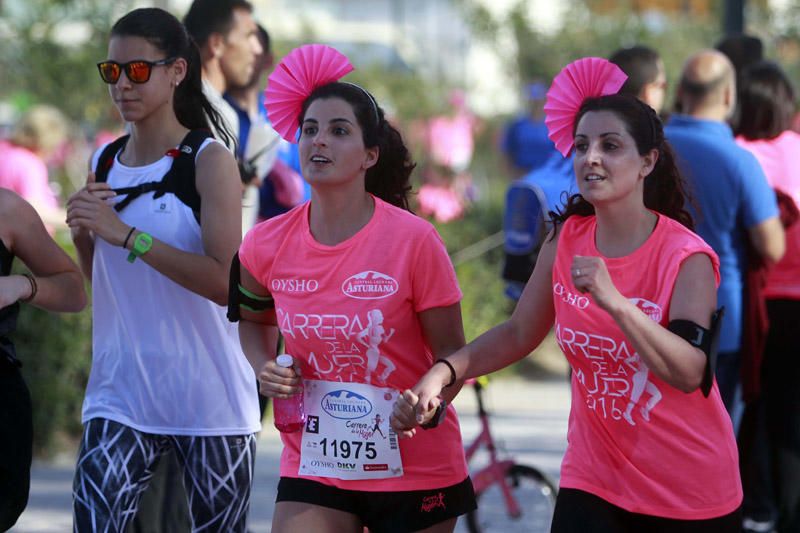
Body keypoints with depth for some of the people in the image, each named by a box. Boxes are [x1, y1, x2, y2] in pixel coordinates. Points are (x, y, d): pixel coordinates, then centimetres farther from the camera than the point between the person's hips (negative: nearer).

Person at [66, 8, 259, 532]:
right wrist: (82, 233, 0)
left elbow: (227, 283, -18)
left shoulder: (209, 161, -7)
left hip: (209, 397, -4)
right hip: (121, 394, 4)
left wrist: (126, 235, -20)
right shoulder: (103, 164, 10)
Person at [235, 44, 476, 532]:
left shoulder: (413, 240, -14)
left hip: (415, 469, -2)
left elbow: (451, 353, -6)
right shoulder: (267, 245, -4)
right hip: (313, 468, 2)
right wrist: (265, 369, -2)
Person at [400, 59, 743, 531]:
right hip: (595, 482, 3)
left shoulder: (687, 257, -16)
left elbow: (689, 373, -27)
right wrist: (443, 373, -6)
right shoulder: (567, 240, -1)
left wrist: (613, 301, -39)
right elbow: (520, 334, 9)